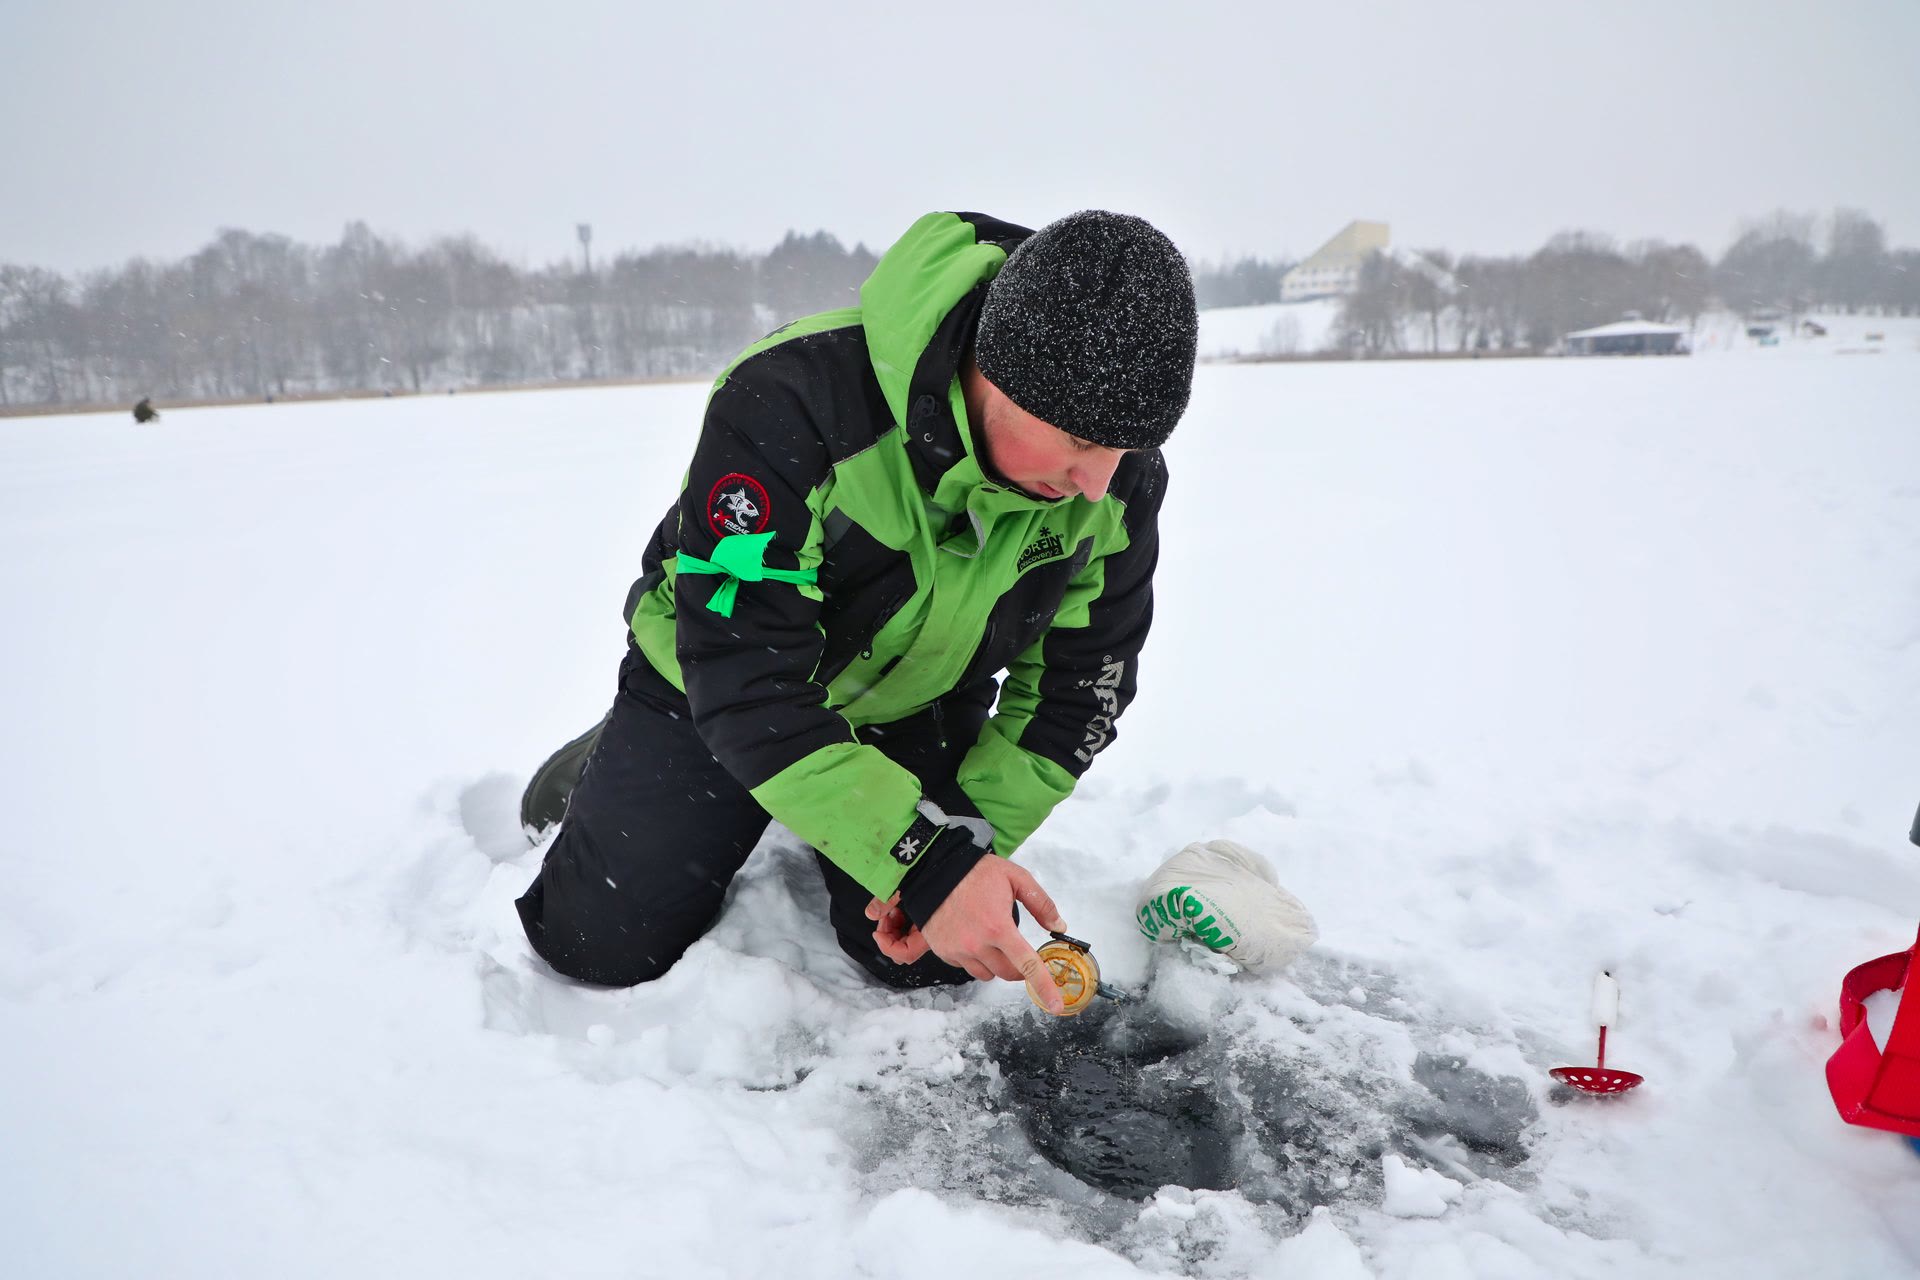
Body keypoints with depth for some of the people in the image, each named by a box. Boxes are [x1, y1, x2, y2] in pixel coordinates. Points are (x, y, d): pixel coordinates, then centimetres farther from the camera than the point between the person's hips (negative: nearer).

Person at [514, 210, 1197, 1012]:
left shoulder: (1119, 473, -22)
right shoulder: (787, 404, -38)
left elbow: (1083, 683, -9)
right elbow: (745, 680, -38)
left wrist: (972, 839, -19)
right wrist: (930, 859, -42)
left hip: (916, 716, 4)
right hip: (713, 691, -3)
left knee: (940, 960, -4)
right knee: (601, 948, -5)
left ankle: (825, 845, 27)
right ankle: (608, 775, 27)